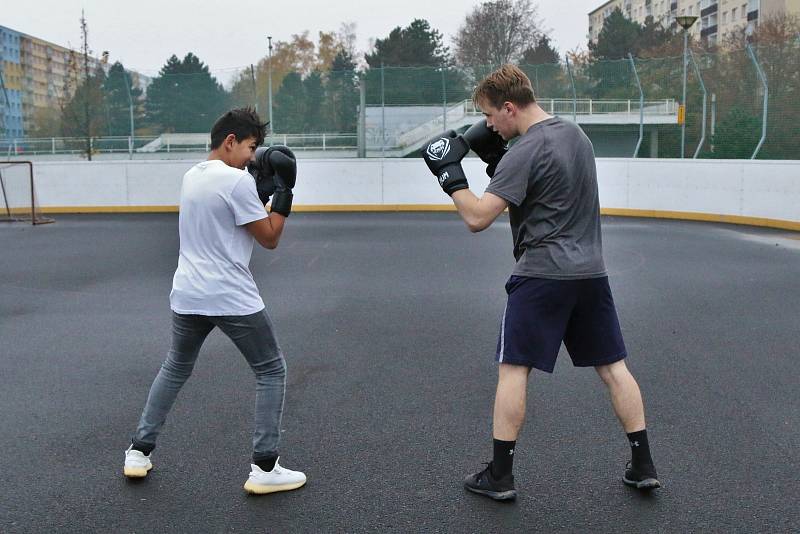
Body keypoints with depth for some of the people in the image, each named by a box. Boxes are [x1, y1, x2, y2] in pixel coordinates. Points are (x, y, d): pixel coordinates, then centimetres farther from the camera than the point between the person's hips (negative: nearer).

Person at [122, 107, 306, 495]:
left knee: (175, 369, 25)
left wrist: (262, 190, 13)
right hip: (231, 299, -7)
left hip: (187, 296, 7)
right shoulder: (238, 180, -14)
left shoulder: (191, 176, 10)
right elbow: (270, 239, -9)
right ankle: (264, 468, 5)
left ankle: (139, 451, 27)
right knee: (271, 371, 7)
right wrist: (283, 191, -3)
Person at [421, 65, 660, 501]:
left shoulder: (525, 151, -15)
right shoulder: (574, 133, 12)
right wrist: (495, 159, 13)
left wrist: (449, 173, -6)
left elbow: (477, 218, -19)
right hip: (590, 270, 8)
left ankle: (500, 475, 7)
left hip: (542, 274, -8)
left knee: (513, 368, 1)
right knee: (612, 366, 12)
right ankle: (643, 466, 18)